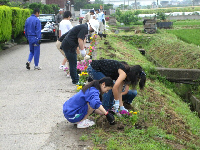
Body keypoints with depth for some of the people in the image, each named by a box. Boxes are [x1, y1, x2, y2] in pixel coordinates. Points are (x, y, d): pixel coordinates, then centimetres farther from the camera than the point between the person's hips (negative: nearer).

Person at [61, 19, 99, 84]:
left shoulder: (84, 27, 17)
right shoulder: (84, 28, -15)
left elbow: (81, 41, 25)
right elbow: (80, 40, -20)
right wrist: (82, 50, -11)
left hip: (67, 45, 10)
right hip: (69, 46, -10)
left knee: (73, 63, 17)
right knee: (73, 64, -3)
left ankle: (75, 78, 26)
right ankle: (75, 80, 4)